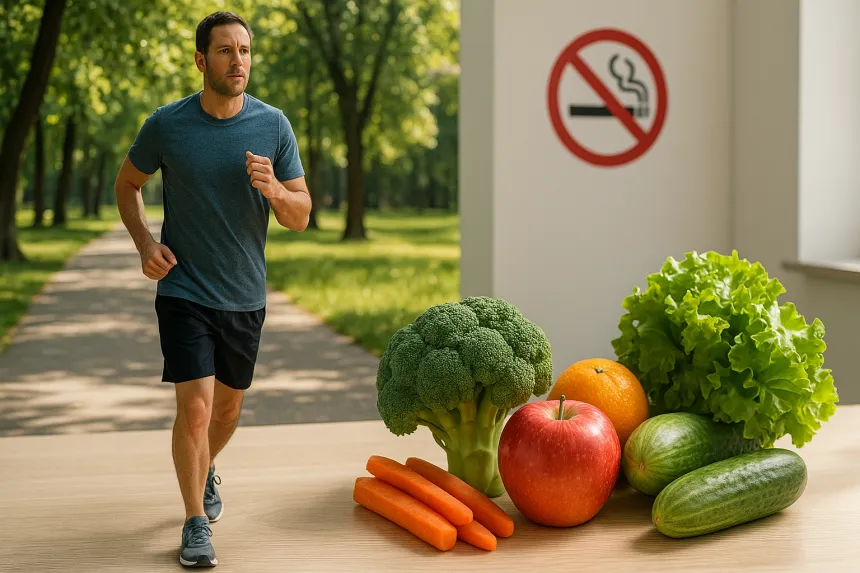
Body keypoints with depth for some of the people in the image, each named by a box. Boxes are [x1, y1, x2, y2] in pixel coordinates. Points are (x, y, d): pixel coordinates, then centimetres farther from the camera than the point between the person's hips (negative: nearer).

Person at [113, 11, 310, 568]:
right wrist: (145, 242, -7)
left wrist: (274, 190, -24)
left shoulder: (273, 125, -5)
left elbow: (301, 218, -2)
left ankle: (206, 470, 48)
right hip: (183, 289, -3)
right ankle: (196, 523, 4)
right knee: (195, 407, -12)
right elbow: (127, 183, 9)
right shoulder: (166, 124, -8)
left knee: (228, 407, 17)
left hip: (245, 294, 3)